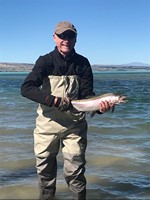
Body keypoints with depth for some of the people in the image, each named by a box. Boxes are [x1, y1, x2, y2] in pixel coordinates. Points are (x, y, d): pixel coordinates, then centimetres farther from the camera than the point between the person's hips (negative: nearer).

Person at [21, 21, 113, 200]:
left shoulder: (82, 63, 1)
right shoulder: (45, 61, -3)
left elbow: (88, 94, -2)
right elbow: (26, 88, -16)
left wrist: (100, 106, -23)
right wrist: (53, 100, -28)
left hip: (75, 124, 0)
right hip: (47, 123, 1)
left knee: (75, 170, -1)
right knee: (44, 168, 12)